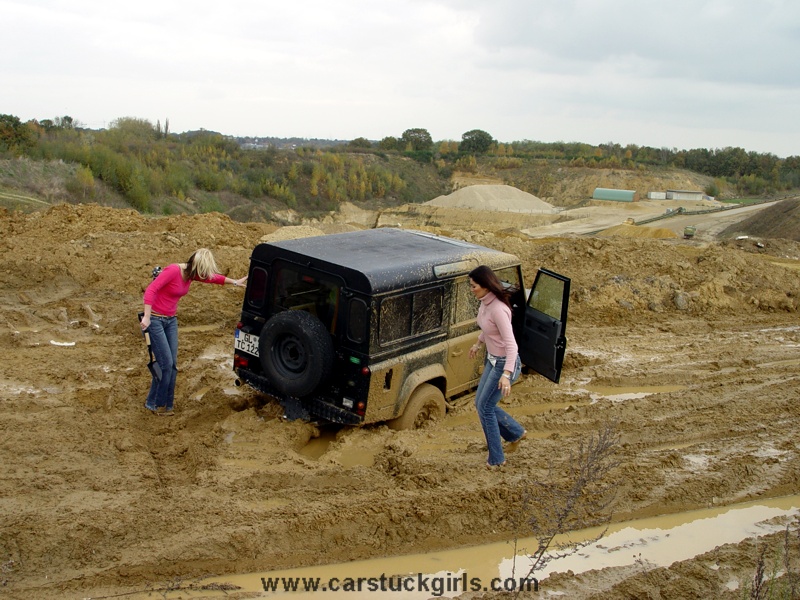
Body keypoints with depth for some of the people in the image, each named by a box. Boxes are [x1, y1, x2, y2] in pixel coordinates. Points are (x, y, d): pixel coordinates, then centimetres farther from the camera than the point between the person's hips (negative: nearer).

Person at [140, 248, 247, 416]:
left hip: (171, 320, 8)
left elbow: (213, 277, 21)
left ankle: (166, 403, 16)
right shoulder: (173, 270, -21)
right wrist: (146, 317, -29)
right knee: (166, 363, -8)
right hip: (155, 319, -8)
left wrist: (234, 282, 29)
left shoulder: (192, 274, 2)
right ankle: (154, 403, 7)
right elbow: (150, 290, -26)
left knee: (172, 364, 5)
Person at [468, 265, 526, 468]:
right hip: (492, 359, 9)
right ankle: (516, 432, 36)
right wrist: (478, 344, 36)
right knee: (480, 403, 17)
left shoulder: (498, 309, -28)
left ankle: (496, 459, 14)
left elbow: (511, 344, -32)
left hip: (504, 364, -9)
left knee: (485, 407, -1)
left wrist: (506, 374, -41)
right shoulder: (484, 303, 0)